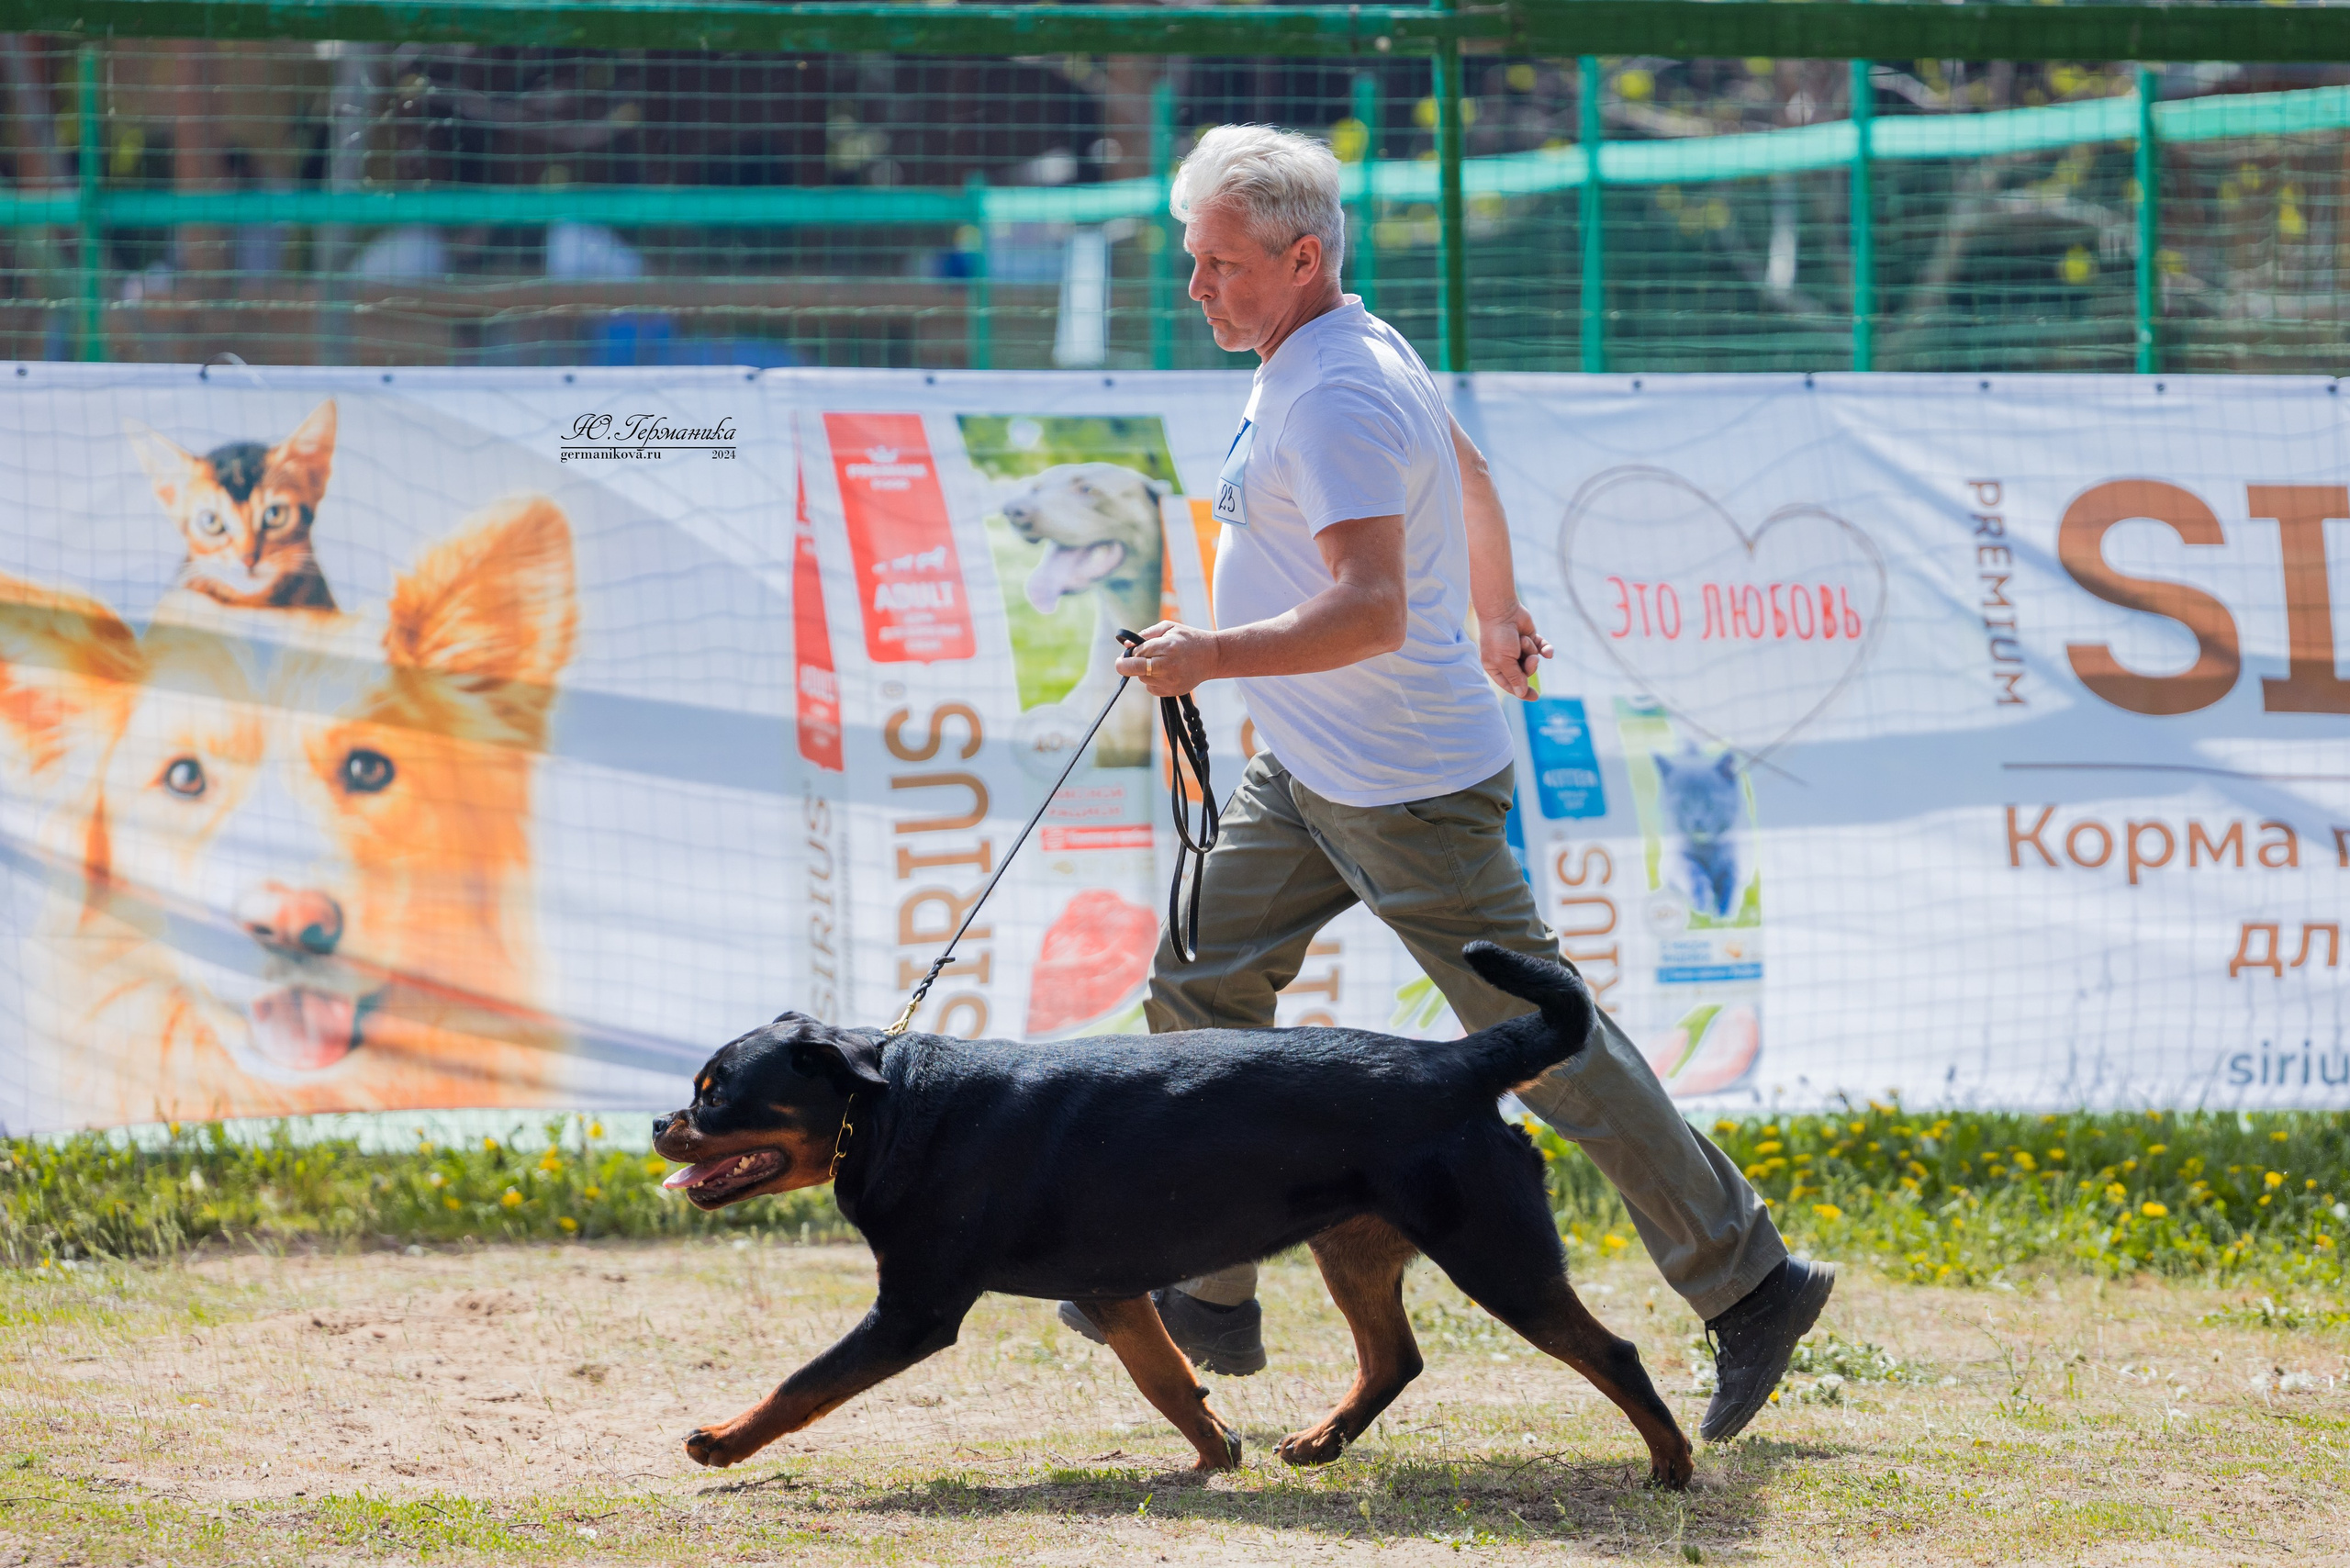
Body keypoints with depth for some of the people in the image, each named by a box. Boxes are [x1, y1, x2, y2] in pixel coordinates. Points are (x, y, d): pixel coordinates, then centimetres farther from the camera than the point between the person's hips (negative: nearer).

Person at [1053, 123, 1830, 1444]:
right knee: (1202, 989, 7)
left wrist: (1210, 657, -29)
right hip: (1310, 777, 10)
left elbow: (1369, 611, -32)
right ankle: (1210, 1294, 12)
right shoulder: (1355, 350, 9)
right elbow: (1466, 468, 27)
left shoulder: (1337, 399, -24)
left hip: (1405, 789, -10)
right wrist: (1497, 614, 42)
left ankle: (1749, 1283, 4)